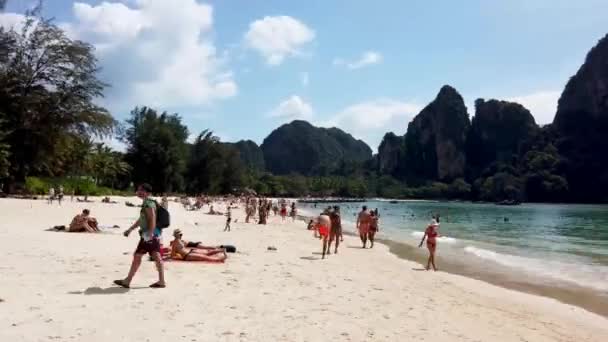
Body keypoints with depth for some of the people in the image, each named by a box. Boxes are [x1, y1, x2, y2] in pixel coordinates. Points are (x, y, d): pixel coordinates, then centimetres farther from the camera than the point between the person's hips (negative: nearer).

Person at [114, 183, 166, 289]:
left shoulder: (148, 204, -14)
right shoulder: (148, 203, 18)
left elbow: (152, 219, -25)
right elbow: (141, 220, 26)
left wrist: (149, 234, -30)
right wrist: (130, 229, 29)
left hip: (148, 235, -10)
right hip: (155, 234, 10)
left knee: (137, 256, -1)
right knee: (157, 257, 7)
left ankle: (127, 281, 8)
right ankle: (161, 281, 8)